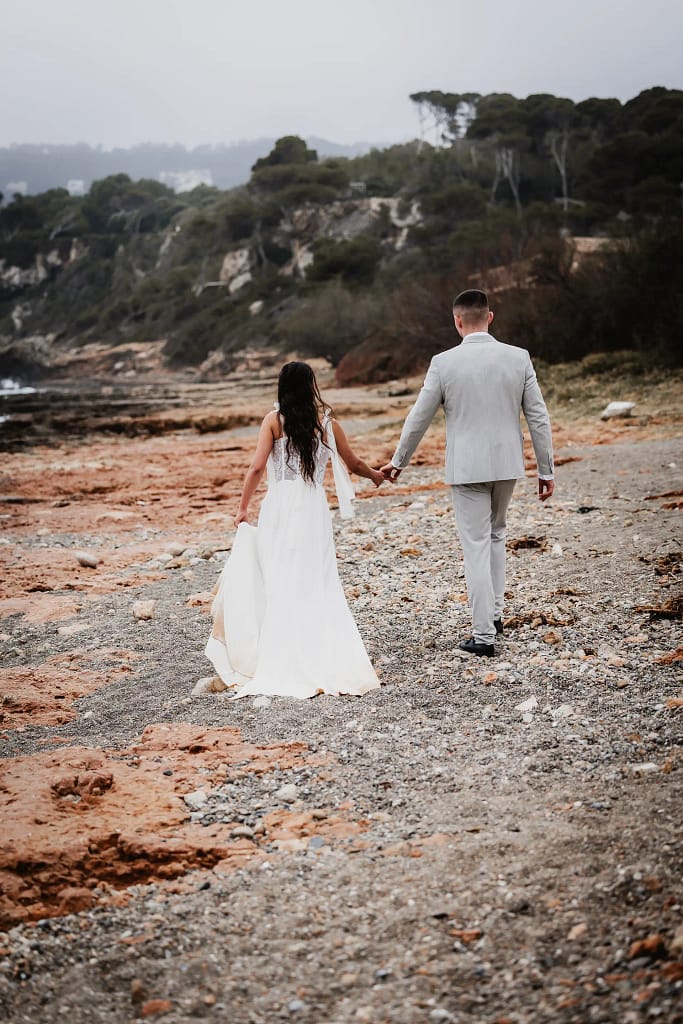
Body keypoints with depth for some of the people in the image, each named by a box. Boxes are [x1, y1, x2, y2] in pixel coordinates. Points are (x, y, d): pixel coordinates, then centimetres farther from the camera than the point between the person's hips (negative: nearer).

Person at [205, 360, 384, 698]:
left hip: (279, 507, -1)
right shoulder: (327, 423, 7)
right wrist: (376, 475, 39)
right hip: (314, 508, 1)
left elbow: (257, 467, -7)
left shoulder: (274, 420, 1)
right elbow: (354, 463, 18)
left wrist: (242, 508, 1)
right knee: (318, 587, 5)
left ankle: (282, 666, 4)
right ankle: (332, 662, -1)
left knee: (278, 586, 7)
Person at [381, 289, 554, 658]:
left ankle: (484, 634, 2)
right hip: (507, 464, 3)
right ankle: (494, 611, 28)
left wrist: (398, 461, 14)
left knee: (477, 547, 2)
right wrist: (546, 470, 8)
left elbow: (418, 418, 0)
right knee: (495, 534, 25)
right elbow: (538, 417, -1)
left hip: (466, 468, -3)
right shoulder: (518, 358, -3)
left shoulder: (444, 363, -9)